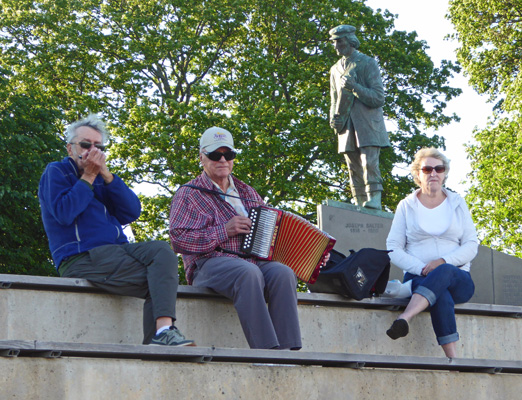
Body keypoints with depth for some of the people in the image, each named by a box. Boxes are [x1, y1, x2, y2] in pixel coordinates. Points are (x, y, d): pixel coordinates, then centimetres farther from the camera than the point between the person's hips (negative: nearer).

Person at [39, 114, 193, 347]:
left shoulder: (102, 178, 24)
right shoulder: (56, 172, 6)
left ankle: (163, 331, -33)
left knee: (163, 251, -21)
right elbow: (64, 213, -13)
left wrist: (106, 175, 1)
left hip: (116, 250, 7)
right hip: (81, 256, -7)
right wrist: (88, 177, -5)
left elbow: (132, 212, 10)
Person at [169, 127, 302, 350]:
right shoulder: (189, 194, 9)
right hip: (210, 264, -5)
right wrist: (224, 231, -10)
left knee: (282, 273, -29)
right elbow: (178, 239, -4)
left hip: (254, 261, 5)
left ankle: (288, 350, -36)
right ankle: (265, 348, -44)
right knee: (248, 272, -37)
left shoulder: (247, 193, 27)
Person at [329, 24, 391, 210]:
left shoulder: (368, 63, -1)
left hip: (368, 128, -5)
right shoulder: (336, 69, 18)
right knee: (355, 173, 3)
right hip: (347, 130, 5)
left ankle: (373, 205, -20)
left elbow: (378, 98, -7)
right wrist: (334, 118, 2)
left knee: (369, 166, -17)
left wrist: (354, 87, -20)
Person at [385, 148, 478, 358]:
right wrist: (422, 269, -13)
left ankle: (404, 319, -57)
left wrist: (443, 261, -13)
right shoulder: (406, 206, 12)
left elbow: (471, 246, 6)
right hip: (419, 278, -1)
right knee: (441, 295, -38)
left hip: (458, 280, 1)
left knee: (444, 272, -38)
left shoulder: (457, 204, 15)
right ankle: (452, 358, -50)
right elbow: (393, 248, 4)